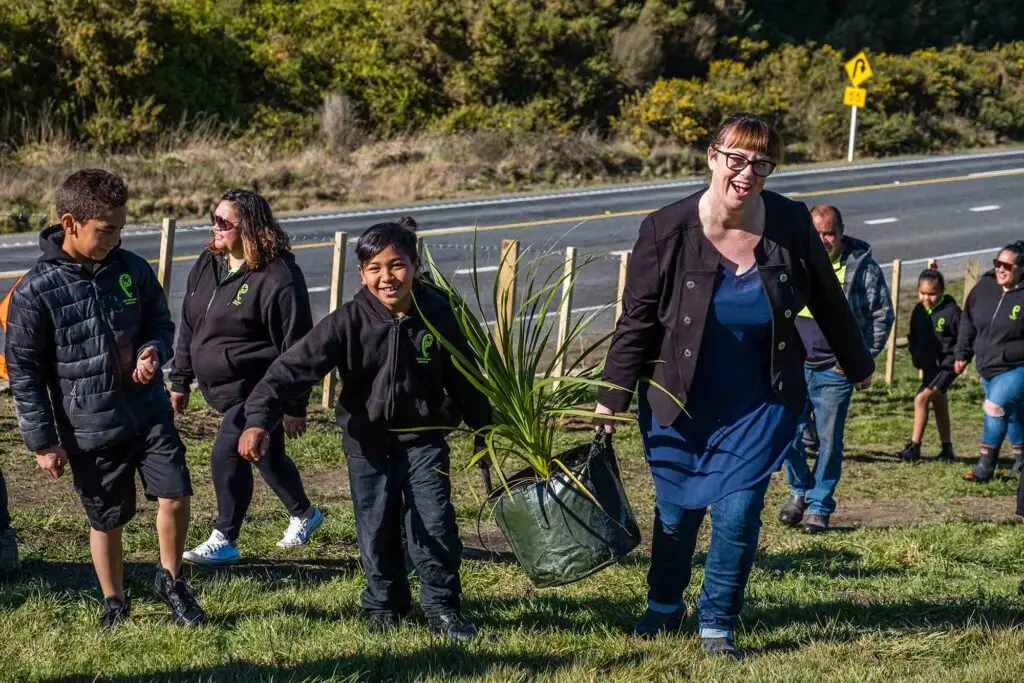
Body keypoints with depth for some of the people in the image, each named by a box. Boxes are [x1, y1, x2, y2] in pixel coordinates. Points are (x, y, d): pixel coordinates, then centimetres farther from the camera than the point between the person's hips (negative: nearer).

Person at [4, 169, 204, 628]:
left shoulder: (132, 269, -2)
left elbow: (160, 322, 12)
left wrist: (154, 350, -13)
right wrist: (42, 442, -7)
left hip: (149, 412, 3)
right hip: (89, 430, -3)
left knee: (175, 494, -8)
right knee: (107, 521, 10)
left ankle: (170, 580, 18)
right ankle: (114, 603, 32)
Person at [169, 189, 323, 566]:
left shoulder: (277, 277, -20)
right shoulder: (208, 264, 5)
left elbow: (296, 347, -18)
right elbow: (189, 327, 14)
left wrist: (295, 407, -16)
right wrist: (180, 381, 15)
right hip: (224, 389, 8)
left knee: (227, 455, -13)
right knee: (267, 456, 21)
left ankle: (224, 540, 0)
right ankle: (304, 514, 42)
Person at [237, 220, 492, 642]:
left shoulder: (437, 316, -9)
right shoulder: (349, 322, -15)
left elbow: (464, 381, 4)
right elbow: (296, 366, -22)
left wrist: (486, 429, 13)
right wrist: (259, 420, -34)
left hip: (423, 437, 0)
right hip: (368, 441, 0)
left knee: (435, 524, -4)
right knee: (377, 530, 9)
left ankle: (442, 608, 12)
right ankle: (383, 606, 27)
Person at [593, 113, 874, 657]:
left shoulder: (791, 224, -11)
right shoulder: (668, 230, -15)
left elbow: (827, 301, 5)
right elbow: (636, 321, -7)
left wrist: (858, 365, 18)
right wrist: (611, 400, -8)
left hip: (760, 405, 0)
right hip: (680, 402, 0)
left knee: (738, 515, -5)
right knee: (676, 512, 11)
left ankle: (717, 625, 14)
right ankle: (664, 607, 37)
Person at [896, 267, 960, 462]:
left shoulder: (951, 311, -15)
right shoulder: (919, 310, 4)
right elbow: (914, 337, 17)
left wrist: (954, 360, -14)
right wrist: (916, 358, 7)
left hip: (946, 367, -7)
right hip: (928, 366, 7)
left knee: (922, 398, -18)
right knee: (939, 405, 16)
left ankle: (914, 446, -14)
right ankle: (947, 449, 28)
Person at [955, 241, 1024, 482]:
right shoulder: (984, 287, -1)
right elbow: (968, 321, 11)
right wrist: (962, 354, 12)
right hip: (988, 369, 6)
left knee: (996, 407, -20)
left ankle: (985, 466, -11)